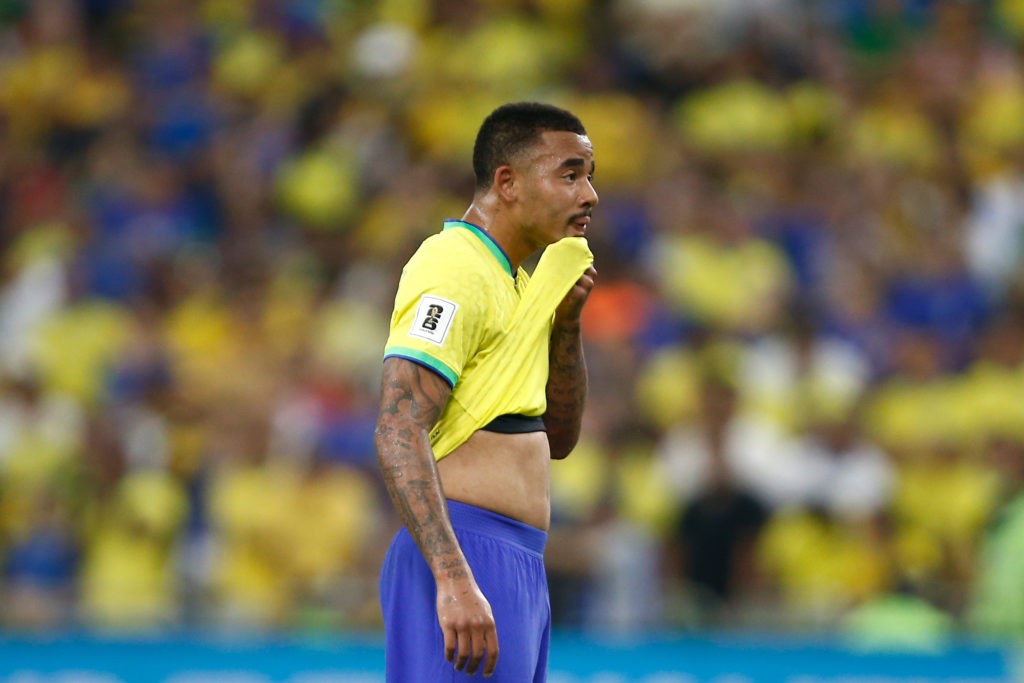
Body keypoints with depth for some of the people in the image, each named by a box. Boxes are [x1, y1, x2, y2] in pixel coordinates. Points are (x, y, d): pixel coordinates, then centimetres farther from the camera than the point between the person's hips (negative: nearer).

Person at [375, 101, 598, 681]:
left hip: (516, 568, 10)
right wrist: (455, 581, -31)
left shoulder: (507, 280, 19)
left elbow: (558, 439, 24)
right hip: (468, 564, -10)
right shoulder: (456, 271, -12)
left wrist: (565, 323, 8)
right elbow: (399, 433, -22)